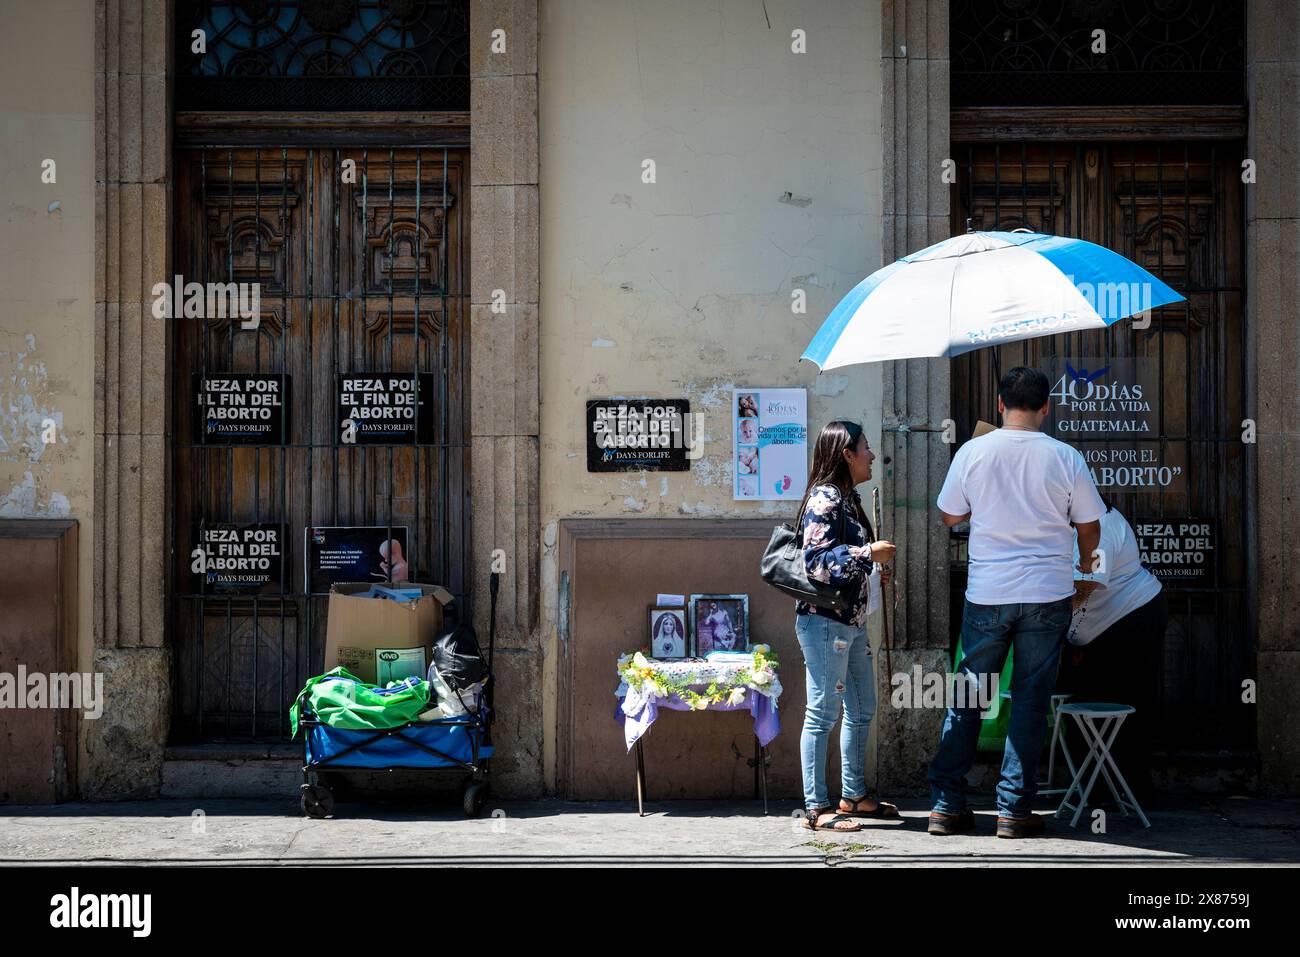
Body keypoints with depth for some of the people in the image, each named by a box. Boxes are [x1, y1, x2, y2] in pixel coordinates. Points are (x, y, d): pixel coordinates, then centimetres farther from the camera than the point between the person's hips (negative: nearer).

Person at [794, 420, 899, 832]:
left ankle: (853, 796, 26)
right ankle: (816, 808, -1)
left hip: (851, 621, 11)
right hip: (824, 621, -10)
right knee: (823, 712, -6)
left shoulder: (848, 498, 16)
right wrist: (868, 554, -20)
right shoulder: (825, 499, -14)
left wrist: (875, 570, 19)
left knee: (863, 709, 16)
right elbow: (817, 562, -22)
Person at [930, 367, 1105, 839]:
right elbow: (1090, 530, 5)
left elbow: (950, 516, 8)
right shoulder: (1065, 458, -4)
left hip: (986, 593, 1)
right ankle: (1015, 809, 6)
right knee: (1030, 700, 6)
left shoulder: (972, 452, -4)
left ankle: (946, 804, 11)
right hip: (1047, 593, -1)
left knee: (966, 696, 10)